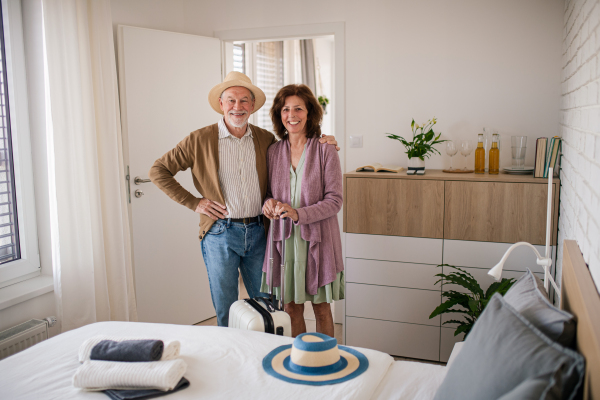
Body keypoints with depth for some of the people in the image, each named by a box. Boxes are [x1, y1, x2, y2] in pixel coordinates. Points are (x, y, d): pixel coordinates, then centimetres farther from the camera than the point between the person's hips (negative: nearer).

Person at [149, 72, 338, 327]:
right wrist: (193, 203, -6)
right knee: (226, 312, 8)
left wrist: (319, 143, 1)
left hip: (258, 232, 3)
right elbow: (158, 171, 0)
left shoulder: (265, 139, 5)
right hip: (220, 233, -3)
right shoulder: (200, 140, -4)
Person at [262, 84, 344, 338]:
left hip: (317, 238, -3)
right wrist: (268, 203, -9)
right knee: (292, 308, 11)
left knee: (321, 308, 9)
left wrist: (299, 214, -21)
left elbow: (334, 201, -9)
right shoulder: (273, 152, 5)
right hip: (284, 237, 3)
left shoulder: (325, 151, -6)